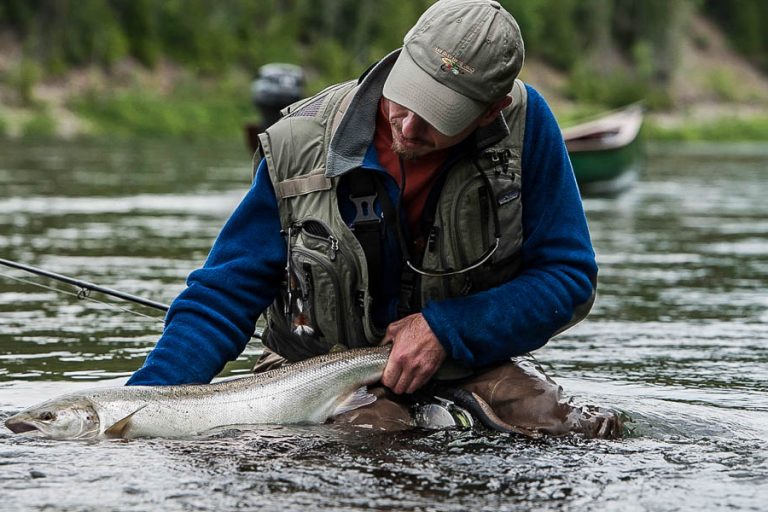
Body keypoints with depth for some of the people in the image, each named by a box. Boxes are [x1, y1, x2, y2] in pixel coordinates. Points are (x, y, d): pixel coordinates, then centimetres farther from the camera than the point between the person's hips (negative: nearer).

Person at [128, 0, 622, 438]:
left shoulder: (524, 123, -14)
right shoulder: (302, 147, -15)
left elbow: (569, 276, -6)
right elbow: (222, 296, -7)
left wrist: (445, 331, -19)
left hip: (470, 355, 1)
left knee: (557, 426, -28)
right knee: (373, 429, -34)